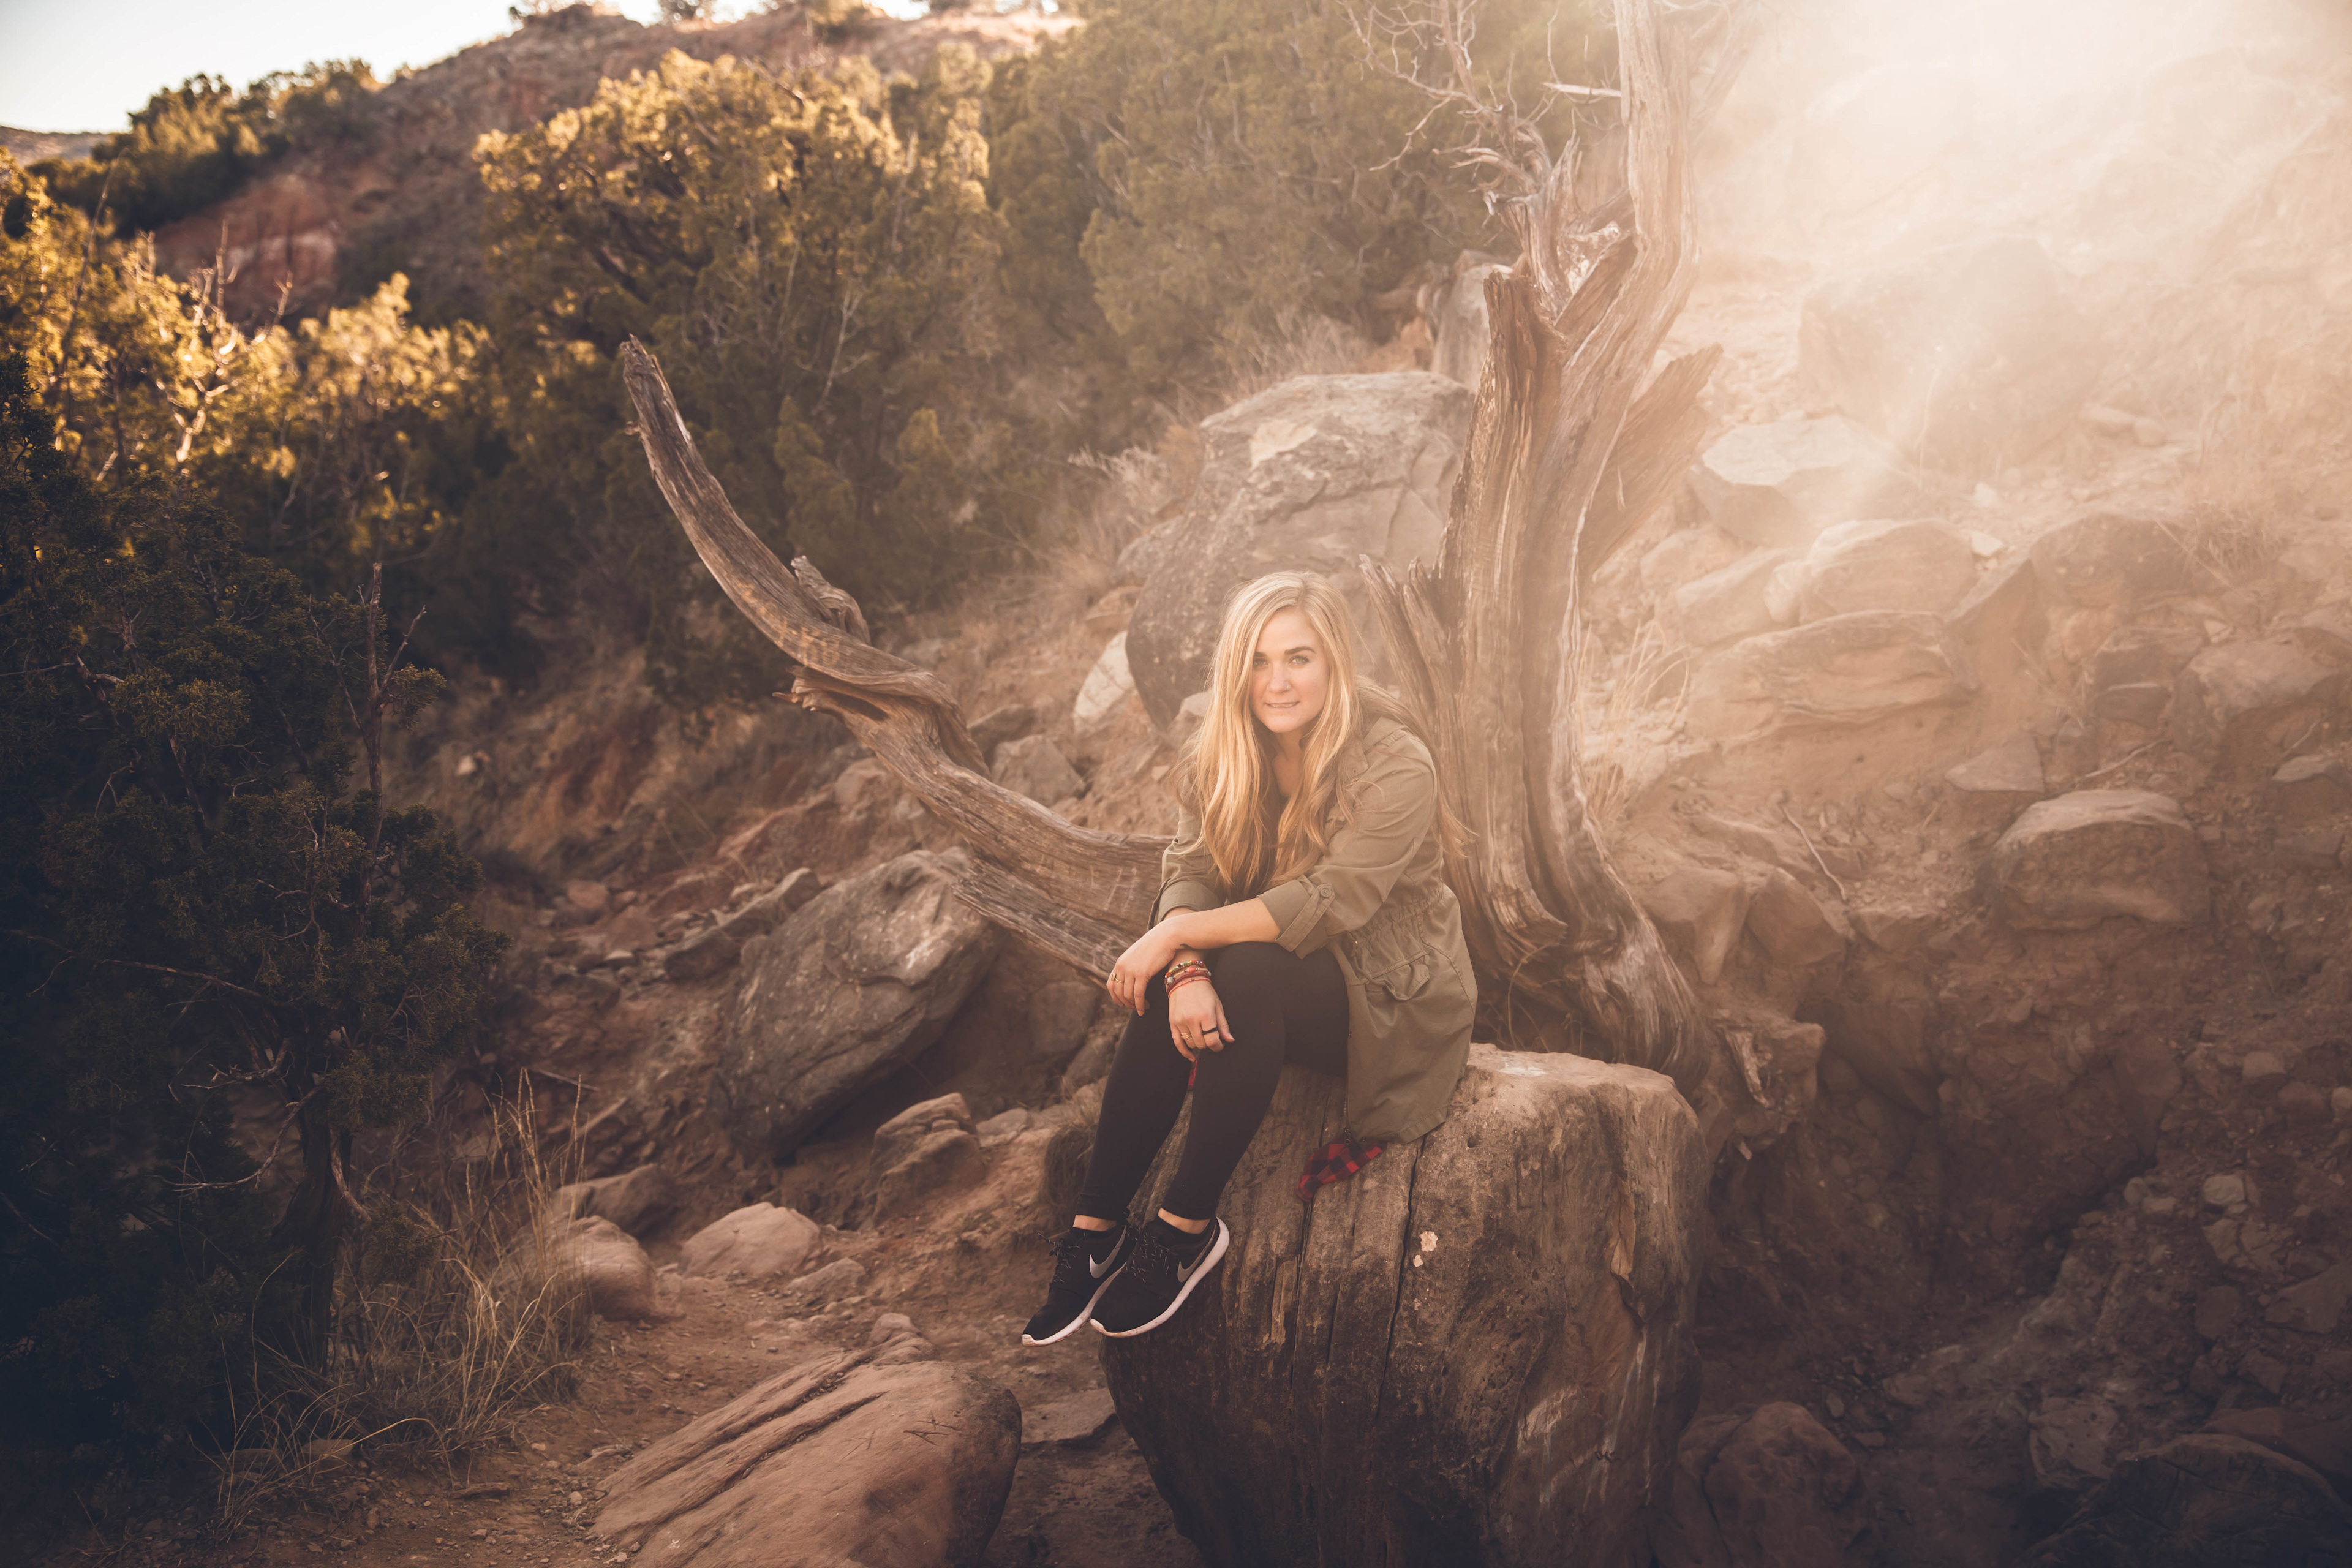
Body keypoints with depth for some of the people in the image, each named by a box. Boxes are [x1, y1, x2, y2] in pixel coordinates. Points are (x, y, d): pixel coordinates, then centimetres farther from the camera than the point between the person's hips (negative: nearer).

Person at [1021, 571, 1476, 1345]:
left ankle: (1188, 1228, -23)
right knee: (1170, 995, -26)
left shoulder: (1396, 770, -20)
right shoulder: (1223, 755, -2)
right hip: (1281, 981, 5)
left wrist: (1174, 935, -27)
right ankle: (1095, 1230, -18)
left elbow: (1326, 904, -28)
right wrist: (1185, 969, -32)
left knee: (1249, 975, -33)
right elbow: (1188, 873, -10)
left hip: (1393, 999, -5)